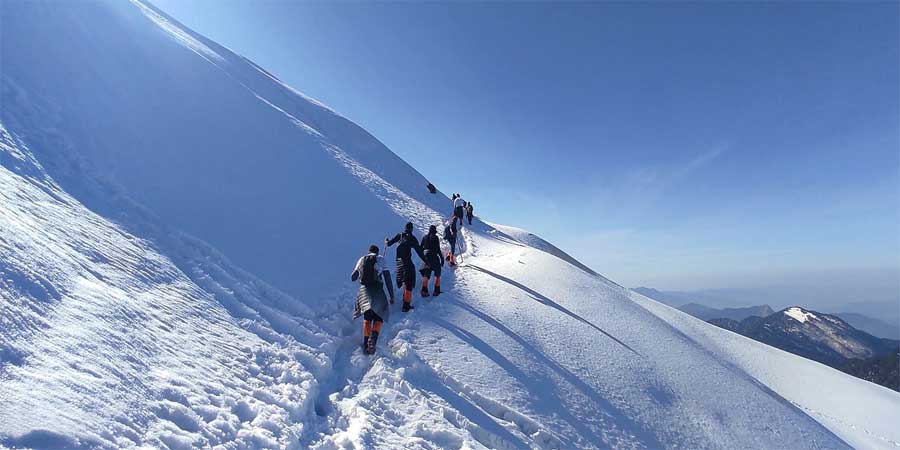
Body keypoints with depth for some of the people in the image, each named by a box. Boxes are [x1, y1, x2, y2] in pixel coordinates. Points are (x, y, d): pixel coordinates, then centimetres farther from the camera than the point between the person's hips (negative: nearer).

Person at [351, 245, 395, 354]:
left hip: (364, 290, 3)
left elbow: (353, 277, 21)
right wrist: (392, 296, 3)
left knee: (367, 317, 17)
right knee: (378, 318, 9)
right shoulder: (380, 259, 7)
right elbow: (387, 278, 0)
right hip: (377, 290, -3)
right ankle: (373, 338, -19)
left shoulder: (361, 260, 15)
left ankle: (366, 343, 2)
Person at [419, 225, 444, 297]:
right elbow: (438, 249, -14)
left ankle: (424, 290, -3)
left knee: (426, 274, 10)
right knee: (437, 274, 11)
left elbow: (421, 247, 11)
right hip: (434, 257, -4)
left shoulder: (425, 237, 7)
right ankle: (436, 291, 9)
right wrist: (442, 258, -8)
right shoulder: (435, 237, -9)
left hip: (426, 256, 4)